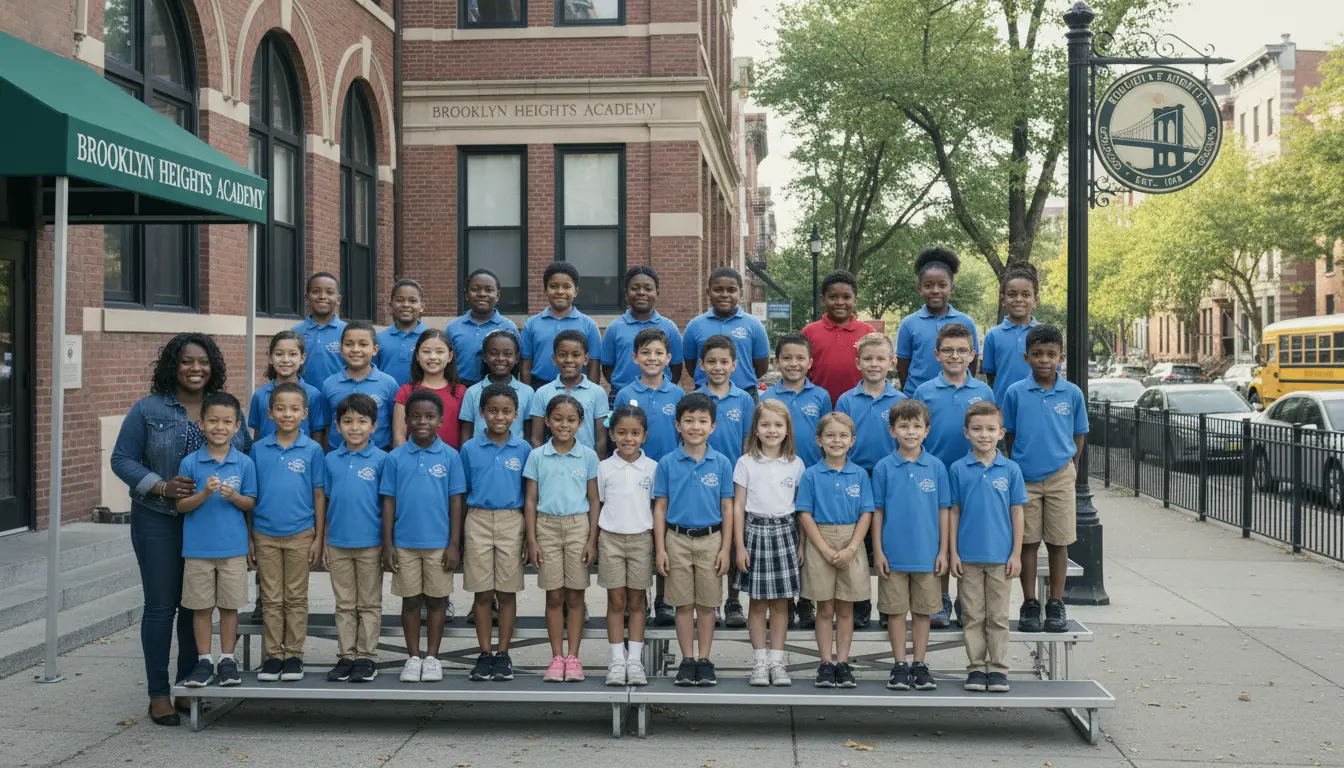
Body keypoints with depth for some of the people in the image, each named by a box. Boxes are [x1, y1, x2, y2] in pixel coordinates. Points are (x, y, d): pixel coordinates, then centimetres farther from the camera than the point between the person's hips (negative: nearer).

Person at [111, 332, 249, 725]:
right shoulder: (148, 409, -2)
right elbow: (123, 460, -3)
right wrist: (161, 487, -17)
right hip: (159, 522, -3)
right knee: (161, 605, 0)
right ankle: (158, 693, 9)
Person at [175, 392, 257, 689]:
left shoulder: (244, 464, -2)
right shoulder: (190, 463, -4)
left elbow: (251, 503, 3)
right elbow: (181, 505, -2)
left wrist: (233, 496, -18)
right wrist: (205, 494, -20)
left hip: (233, 548, 0)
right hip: (198, 548, 0)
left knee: (229, 605, 8)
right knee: (201, 606, 7)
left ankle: (227, 660, 20)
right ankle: (204, 662, 18)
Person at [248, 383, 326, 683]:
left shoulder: (312, 450, -2)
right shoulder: (259, 449, 2)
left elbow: (319, 495, 1)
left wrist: (319, 538, -1)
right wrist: (248, 538, 4)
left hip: (300, 535, -1)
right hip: (265, 535, 1)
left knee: (296, 599, 7)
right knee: (270, 600, 8)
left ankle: (294, 656, 15)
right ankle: (273, 656, 16)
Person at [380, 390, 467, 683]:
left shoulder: (450, 456, -2)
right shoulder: (395, 458, 0)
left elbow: (456, 502, 0)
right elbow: (389, 502, 2)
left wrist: (454, 544, -4)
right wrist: (387, 544, -1)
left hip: (438, 543, -1)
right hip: (404, 543, 1)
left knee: (435, 600, 8)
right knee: (410, 600, 9)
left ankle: (432, 657, 18)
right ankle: (413, 657, 19)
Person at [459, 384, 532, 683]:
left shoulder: (523, 449, 1)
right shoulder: (470, 449, 1)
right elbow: (461, 493, 6)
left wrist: (530, 535, 1)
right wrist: (458, 536, 3)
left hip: (511, 522, 0)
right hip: (478, 522, 0)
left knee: (507, 592, 5)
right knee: (482, 593, 5)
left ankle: (503, 655, 13)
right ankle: (484, 655, 13)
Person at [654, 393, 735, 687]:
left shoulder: (721, 463, 0)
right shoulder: (667, 463, -1)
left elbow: (727, 509, 3)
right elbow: (660, 508, 1)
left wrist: (725, 548, -2)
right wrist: (660, 549, -3)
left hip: (710, 540, 0)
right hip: (677, 540, 0)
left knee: (707, 605, 7)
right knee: (683, 604, 7)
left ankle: (705, 660, 15)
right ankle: (687, 660, 15)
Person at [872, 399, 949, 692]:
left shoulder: (936, 467, 0)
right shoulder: (883, 468, -2)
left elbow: (943, 511, 4)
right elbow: (877, 512, 1)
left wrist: (943, 551, 2)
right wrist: (878, 551, -3)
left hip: (927, 554, 1)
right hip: (893, 554, -1)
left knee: (923, 610, 8)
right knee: (896, 610, 6)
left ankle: (920, 665, 18)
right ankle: (900, 666, 16)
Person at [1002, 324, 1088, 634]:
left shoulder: (1072, 393, -1)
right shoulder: (1015, 393, -2)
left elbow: (1079, 435, 9)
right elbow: (1008, 436, 6)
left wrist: (1070, 469, 7)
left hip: (1059, 478, 0)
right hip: (1025, 479, 0)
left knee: (1058, 544, 6)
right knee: (1028, 543, 6)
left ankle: (1056, 605, 16)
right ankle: (1029, 605, 15)